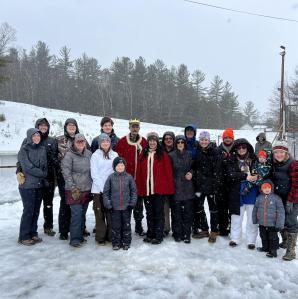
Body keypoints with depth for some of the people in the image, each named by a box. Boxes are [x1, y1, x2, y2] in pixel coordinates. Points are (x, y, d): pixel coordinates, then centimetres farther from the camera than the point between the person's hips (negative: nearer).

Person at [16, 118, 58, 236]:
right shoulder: (28, 140, 1)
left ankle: (48, 227, 25)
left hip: (49, 177, 2)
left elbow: (56, 158, 13)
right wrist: (19, 172, -18)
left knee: (48, 203, 12)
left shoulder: (52, 141, 9)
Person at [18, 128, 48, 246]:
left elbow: (45, 166, 10)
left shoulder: (43, 149, 9)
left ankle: (33, 233, 23)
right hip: (27, 185, -5)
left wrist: (44, 176, -5)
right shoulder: (24, 150, -6)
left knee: (36, 210, 11)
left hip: (40, 184, 5)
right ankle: (24, 237, 10)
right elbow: (27, 167, -14)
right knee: (28, 210, -2)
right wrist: (42, 173, -8)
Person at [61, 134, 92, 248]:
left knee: (83, 213, 12)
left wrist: (92, 185, 11)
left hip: (87, 189, 6)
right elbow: (66, 172, -10)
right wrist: (73, 188, -14)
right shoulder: (69, 155, -7)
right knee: (76, 213, -9)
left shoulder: (89, 153, 9)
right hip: (74, 190, -6)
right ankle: (75, 239, 0)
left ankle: (80, 236, 24)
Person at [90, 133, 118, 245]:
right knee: (100, 214, 2)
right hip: (98, 190, -2)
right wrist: (103, 187, -11)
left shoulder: (115, 155, 9)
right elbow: (94, 174, -4)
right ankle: (100, 237, 11)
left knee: (111, 214, 5)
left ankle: (111, 236, 16)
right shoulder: (95, 155, 0)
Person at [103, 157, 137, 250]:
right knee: (115, 225, 7)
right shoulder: (111, 177, -1)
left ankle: (126, 242, 23)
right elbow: (106, 192, 3)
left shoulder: (129, 177, -1)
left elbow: (134, 191, 5)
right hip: (115, 207, 0)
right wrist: (107, 203, -4)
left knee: (126, 225, 10)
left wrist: (133, 202, -4)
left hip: (127, 207, 0)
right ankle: (116, 243, 21)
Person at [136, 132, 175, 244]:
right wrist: (139, 188, 1)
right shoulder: (143, 155, 9)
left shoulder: (163, 155, -2)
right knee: (149, 213, 13)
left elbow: (168, 172, -4)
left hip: (159, 189, -4)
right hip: (146, 189, 4)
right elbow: (139, 173, 6)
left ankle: (158, 236, 11)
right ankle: (150, 234, 24)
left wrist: (169, 188, -8)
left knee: (158, 213, 2)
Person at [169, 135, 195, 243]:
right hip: (176, 187, -2)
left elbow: (193, 167, 17)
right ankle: (177, 234, 15)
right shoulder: (171, 155, 1)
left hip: (188, 187, 2)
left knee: (188, 211, 3)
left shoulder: (189, 155, 8)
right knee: (176, 212, 4)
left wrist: (191, 173, -3)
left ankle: (186, 234, 13)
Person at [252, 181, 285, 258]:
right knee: (263, 237, 20)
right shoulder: (259, 198, -1)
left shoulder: (276, 198, -13)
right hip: (261, 223, 4)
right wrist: (254, 220, 14)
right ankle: (265, 247, 39)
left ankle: (273, 251, 22)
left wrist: (279, 224, -13)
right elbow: (255, 209, 11)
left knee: (272, 238, 8)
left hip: (272, 224, -4)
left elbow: (281, 212, -12)